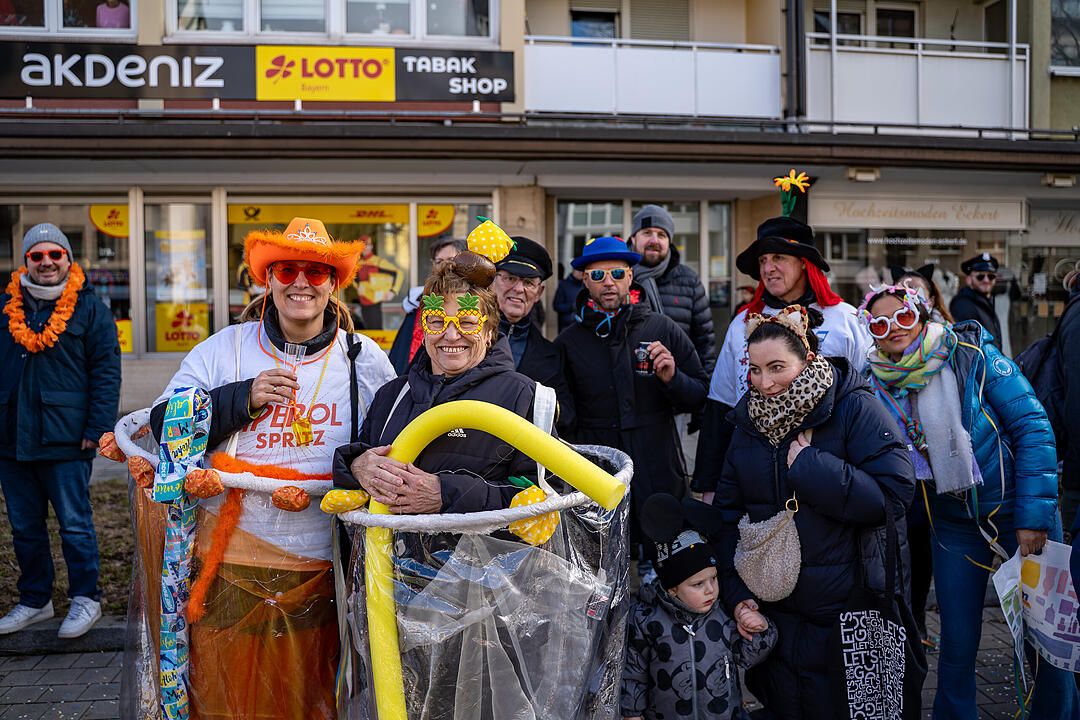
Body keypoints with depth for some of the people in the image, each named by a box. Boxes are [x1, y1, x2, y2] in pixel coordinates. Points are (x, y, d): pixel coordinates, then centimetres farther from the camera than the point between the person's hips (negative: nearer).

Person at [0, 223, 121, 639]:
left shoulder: (89, 308, -1)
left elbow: (106, 372, -4)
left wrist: (97, 429, -11)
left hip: (65, 440, -4)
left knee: (74, 524, 2)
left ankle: (85, 600, 17)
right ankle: (35, 600, 28)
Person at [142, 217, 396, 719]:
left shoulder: (365, 358, 3)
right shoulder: (222, 350, 2)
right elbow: (165, 428, -3)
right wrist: (244, 398, -14)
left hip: (324, 565, 0)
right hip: (233, 564, 0)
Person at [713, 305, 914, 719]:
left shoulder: (854, 408, -13)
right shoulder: (750, 420, 3)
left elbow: (892, 497, -23)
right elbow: (729, 511, 7)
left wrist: (810, 467, -24)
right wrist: (736, 592, -2)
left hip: (847, 616, -5)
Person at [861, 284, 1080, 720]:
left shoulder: (971, 354, -12)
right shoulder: (879, 388, -4)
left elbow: (1033, 426, -12)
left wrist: (1034, 516, -15)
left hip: (1019, 513, -2)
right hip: (953, 525, 2)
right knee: (957, 647, 5)